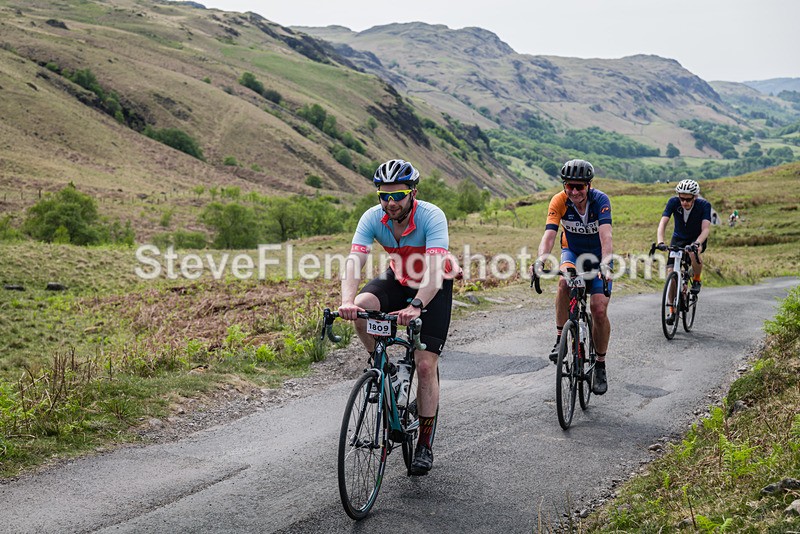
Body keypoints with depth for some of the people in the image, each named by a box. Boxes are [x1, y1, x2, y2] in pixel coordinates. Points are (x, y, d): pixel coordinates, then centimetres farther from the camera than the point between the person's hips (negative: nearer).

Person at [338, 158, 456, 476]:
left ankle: (425, 444, 4)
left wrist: (416, 306, -58)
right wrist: (347, 301, -49)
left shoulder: (431, 217, -31)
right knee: (361, 308, -29)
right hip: (398, 280, 3)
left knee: (426, 365, -10)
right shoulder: (373, 218, -20)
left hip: (433, 288, -3)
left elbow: (435, 270, -41)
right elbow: (354, 262, -30)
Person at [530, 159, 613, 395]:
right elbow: (549, 234, -32)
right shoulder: (559, 201, -23)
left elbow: (605, 234, -39)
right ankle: (560, 339, -18)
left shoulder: (600, 200, -27)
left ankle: (600, 366, 6)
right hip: (572, 252, 1)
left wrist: (605, 263, -56)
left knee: (599, 310, -12)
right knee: (564, 282, -34)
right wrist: (540, 260, -51)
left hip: (598, 256, -1)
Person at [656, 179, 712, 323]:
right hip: (679, 238, 2)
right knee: (671, 272, -14)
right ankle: (672, 310, -1)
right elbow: (662, 223, -30)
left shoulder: (704, 205, -26)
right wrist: (660, 242, -47)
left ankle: (697, 280, -7)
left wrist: (697, 243, -53)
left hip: (697, 238, -2)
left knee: (694, 253, -38)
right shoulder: (673, 202, -22)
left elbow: (706, 228, -35)